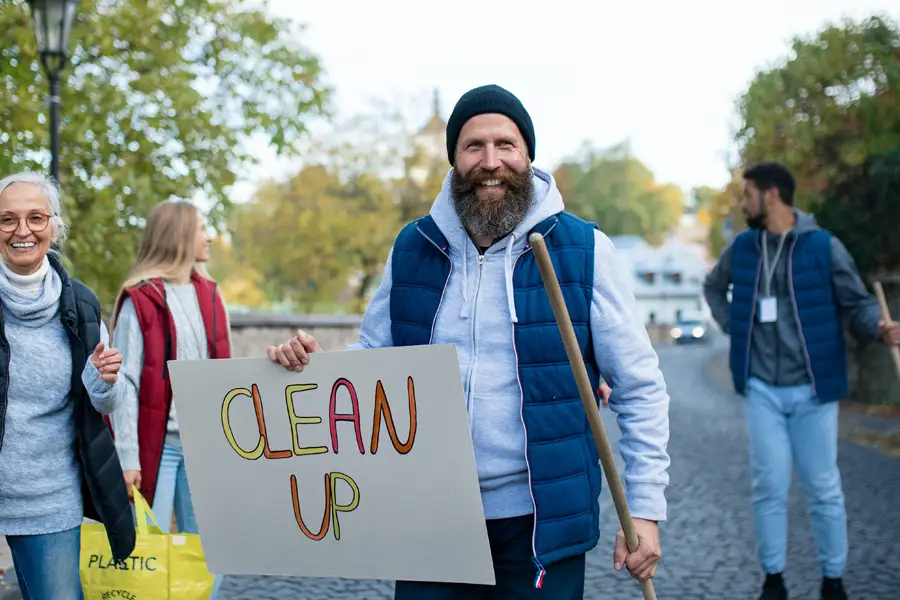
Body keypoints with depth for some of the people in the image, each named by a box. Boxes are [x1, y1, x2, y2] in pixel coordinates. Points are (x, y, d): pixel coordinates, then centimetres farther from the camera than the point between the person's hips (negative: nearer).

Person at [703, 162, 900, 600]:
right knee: (769, 485, 5)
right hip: (761, 389, 3)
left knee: (823, 487, 5)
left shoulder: (824, 246, -7)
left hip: (812, 388, -3)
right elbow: (713, 287, 25)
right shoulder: (742, 248, 5)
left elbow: (856, 302, -4)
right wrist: (731, 325, 10)